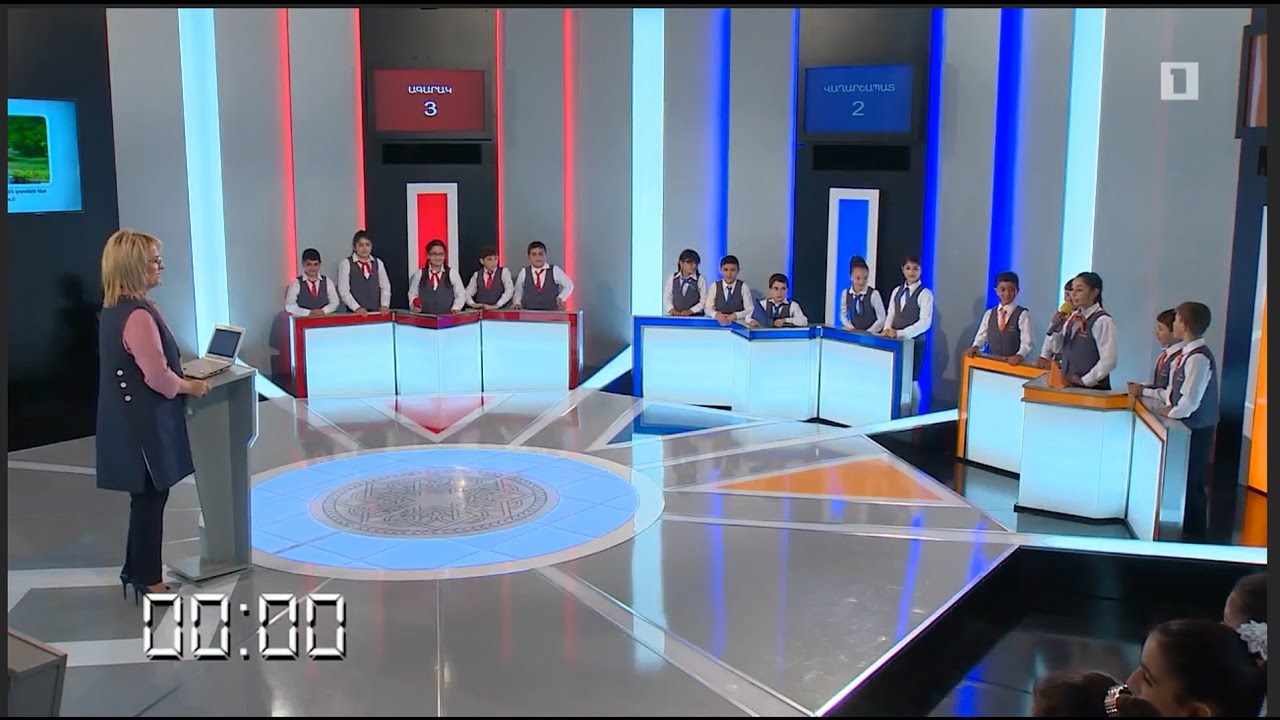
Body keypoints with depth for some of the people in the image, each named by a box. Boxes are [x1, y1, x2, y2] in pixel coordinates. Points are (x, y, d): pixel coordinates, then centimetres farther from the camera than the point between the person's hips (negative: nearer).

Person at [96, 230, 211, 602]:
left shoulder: (114, 309, 8)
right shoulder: (138, 315, -24)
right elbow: (157, 377, -25)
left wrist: (180, 378, 17)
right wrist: (190, 386, -8)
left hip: (130, 419, 10)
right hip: (144, 423, -10)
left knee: (145, 498, 19)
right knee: (151, 499, 3)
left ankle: (137, 570, 31)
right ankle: (148, 579, 15)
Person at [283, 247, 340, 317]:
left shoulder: (327, 282, 13)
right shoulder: (296, 283, 4)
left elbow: (334, 302, 10)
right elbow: (289, 306, -2)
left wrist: (323, 311, -8)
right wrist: (308, 313, -13)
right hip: (303, 320, -1)